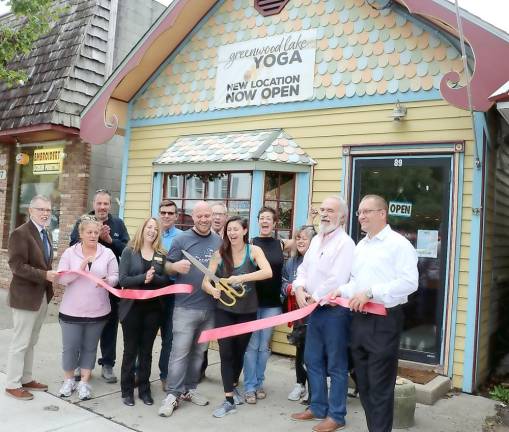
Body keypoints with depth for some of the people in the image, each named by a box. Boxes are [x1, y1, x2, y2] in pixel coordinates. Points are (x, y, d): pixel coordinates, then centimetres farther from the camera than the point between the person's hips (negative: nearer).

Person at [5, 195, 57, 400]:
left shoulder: (45, 234, 12)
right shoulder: (20, 233, -15)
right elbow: (17, 266, -21)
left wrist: (50, 274, 2)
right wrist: (45, 275, -25)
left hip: (43, 295, 8)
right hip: (25, 296, -8)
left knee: (31, 342, 17)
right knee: (20, 342, 2)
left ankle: (26, 379, 28)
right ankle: (12, 385, 15)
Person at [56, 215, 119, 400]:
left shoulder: (108, 253, -1)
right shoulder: (69, 253, -2)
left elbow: (115, 277, -2)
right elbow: (61, 279, -8)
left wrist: (107, 281, -25)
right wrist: (80, 268, -21)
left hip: (97, 311, 1)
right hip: (71, 310, -1)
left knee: (90, 347, 11)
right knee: (70, 347, 7)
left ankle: (84, 383, 22)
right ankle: (69, 380, 27)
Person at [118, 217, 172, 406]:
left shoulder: (162, 255, 4)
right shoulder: (129, 251, -2)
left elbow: (167, 280, -2)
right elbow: (122, 279, -10)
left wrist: (153, 278, -21)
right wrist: (143, 278, -24)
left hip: (153, 308, 2)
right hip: (132, 307, -2)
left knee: (146, 350, 11)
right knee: (130, 350, 7)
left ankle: (144, 389, 23)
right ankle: (127, 391, 19)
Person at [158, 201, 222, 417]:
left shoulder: (219, 241, 9)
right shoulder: (181, 239, -3)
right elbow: (167, 267, -2)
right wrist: (175, 266, -25)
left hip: (210, 307, 4)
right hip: (186, 306, -4)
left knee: (199, 352, 14)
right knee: (180, 352, -3)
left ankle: (189, 389, 27)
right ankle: (173, 394, 7)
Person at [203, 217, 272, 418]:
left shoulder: (254, 251, -9)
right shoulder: (220, 254, -5)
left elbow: (268, 272, -26)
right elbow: (206, 281, -8)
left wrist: (241, 278, -35)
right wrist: (213, 290, -30)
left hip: (247, 311, 0)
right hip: (224, 310, 0)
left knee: (239, 351, 17)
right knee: (225, 353, -4)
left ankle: (233, 386, 41)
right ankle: (229, 400, 6)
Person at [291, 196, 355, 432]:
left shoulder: (345, 243, -14)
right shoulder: (316, 240, 13)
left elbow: (337, 280, -22)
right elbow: (303, 269, 13)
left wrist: (315, 297, -11)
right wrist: (300, 289, -6)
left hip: (335, 310, -8)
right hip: (315, 309, 8)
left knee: (336, 365, 4)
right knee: (312, 360, 16)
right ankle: (318, 407, 32)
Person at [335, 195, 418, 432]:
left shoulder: (399, 243, -10)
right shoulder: (360, 245, 15)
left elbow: (409, 282, -20)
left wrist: (370, 292, -23)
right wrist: (341, 291, 2)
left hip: (384, 321, -8)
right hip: (360, 319, 8)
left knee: (380, 386, 0)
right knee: (363, 382, 17)